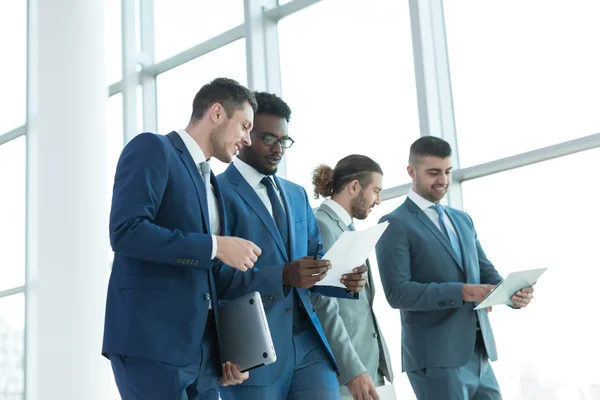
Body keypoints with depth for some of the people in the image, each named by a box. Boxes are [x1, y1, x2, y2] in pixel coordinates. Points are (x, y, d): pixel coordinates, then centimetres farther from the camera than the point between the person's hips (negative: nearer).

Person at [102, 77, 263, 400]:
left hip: (202, 348, 8)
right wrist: (215, 246, -16)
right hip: (151, 340, -8)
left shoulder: (212, 183, 21)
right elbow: (125, 231, -18)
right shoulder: (153, 149, -3)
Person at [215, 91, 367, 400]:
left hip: (308, 341, 6)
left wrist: (345, 278, -3)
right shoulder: (217, 192, -5)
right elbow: (216, 275, -14)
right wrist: (282, 277, -24)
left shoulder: (297, 194, 18)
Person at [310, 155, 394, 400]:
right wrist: (352, 370, -21)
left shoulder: (348, 229, 17)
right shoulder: (320, 225, -11)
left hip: (370, 366, 9)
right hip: (345, 371, -8)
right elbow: (324, 305, -18)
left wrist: (374, 364, 14)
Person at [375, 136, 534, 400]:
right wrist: (460, 292, -24)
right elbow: (397, 291, -14)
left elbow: (484, 270, 16)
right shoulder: (395, 224, -5)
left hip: (478, 354, 7)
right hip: (436, 357, -6)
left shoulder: (462, 219, 18)